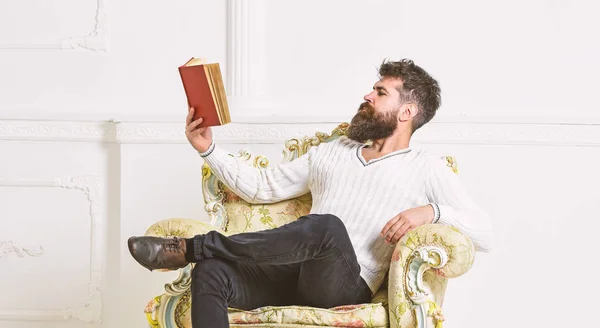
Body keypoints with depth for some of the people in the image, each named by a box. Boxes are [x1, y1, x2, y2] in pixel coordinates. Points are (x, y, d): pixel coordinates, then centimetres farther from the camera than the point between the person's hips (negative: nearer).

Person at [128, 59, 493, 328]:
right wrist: (209, 149, 15)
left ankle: (191, 248, -29)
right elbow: (260, 186, 26)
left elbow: (485, 232, 3)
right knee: (210, 273, -26)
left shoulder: (428, 169, 11)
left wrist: (432, 211, -15)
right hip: (295, 276, 5)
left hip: (346, 285, -5)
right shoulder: (332, 152, 26)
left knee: (327, 225, -38)